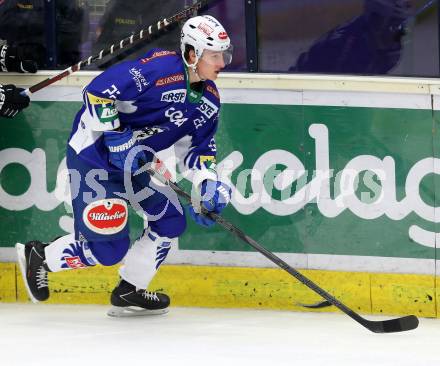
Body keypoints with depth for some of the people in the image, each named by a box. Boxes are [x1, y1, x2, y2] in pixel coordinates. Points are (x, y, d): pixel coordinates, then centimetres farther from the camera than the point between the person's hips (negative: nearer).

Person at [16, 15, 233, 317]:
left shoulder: (209, 98, 2)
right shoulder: (159, 68, -26)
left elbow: (197, 146, 11)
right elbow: (98, 91, -28)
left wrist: (207, 184, -5)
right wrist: (115, 137, -27)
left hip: (133, 162, 9)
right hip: (95, 153, -9)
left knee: (171, 221, 6)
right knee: (109, 248, -9)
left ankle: (129, 292, 20)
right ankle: (39, 257, 15)